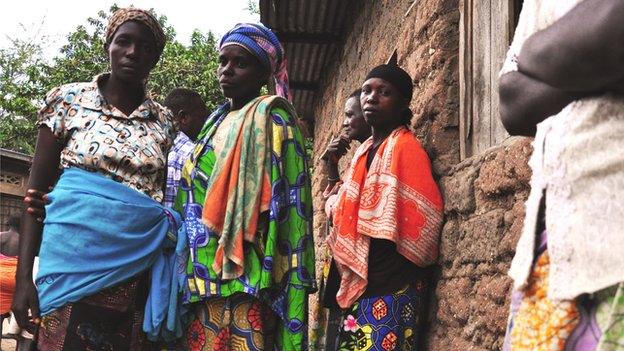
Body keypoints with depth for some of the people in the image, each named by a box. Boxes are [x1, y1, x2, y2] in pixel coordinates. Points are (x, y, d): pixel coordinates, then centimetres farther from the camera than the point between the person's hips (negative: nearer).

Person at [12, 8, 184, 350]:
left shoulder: (164, 121, 9)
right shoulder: (68, 100, 3)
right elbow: (35, 192, 1)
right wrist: (24, 275, -7)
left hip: (139, 266, 2)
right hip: (74, 255, -2)